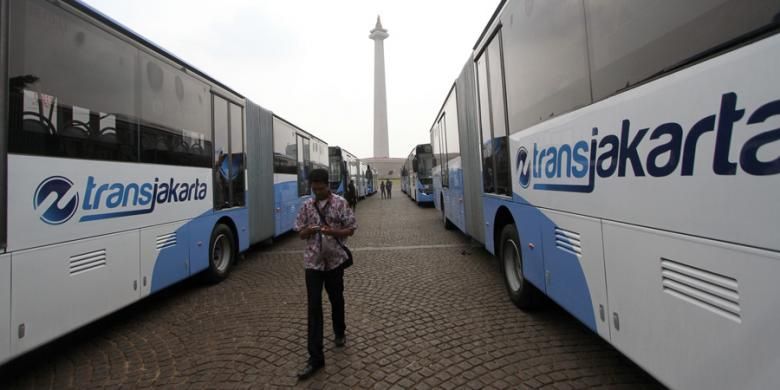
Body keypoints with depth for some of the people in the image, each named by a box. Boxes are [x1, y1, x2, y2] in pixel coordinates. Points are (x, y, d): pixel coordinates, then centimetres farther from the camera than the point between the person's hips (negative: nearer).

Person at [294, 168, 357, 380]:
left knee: (336, 299, 16)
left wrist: (333, 231, -21)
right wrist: (309, 230, -16)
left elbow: (351, 229, -3)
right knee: (314, 306, -1)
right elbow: (300, 233, 7)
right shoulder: (307, 205, 3)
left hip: (335, 260, -1)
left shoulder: (340, 203, -5)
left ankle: (339, 333, 43)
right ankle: (315, 357, 6)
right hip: (313, 262, 1)